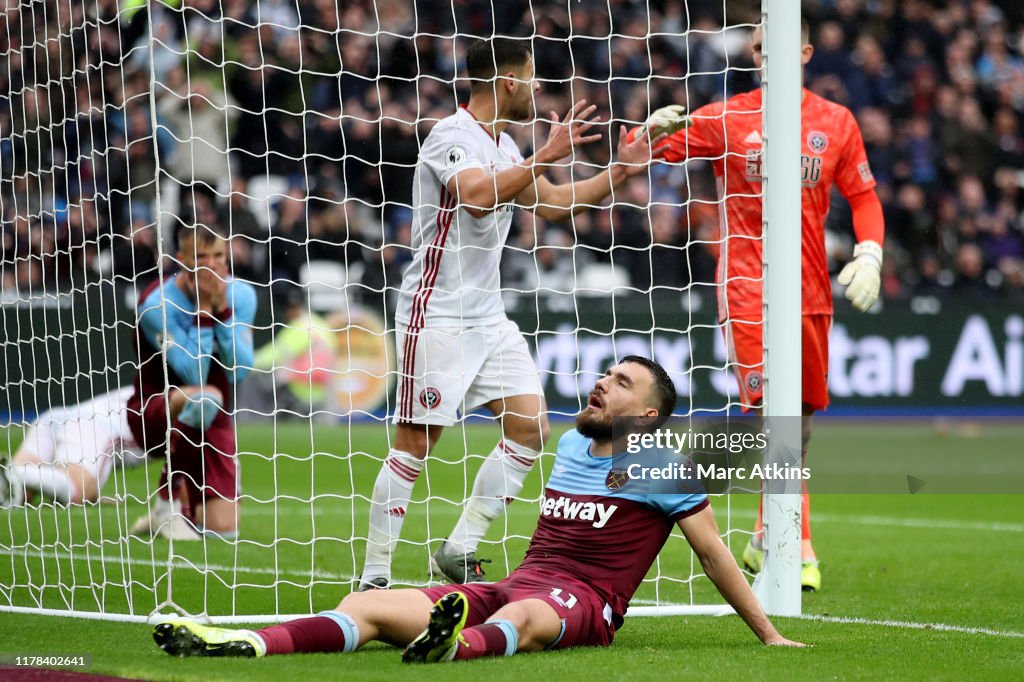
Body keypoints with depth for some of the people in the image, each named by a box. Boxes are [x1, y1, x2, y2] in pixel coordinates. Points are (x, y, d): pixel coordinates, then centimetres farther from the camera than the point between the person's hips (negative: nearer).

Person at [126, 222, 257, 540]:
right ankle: (170, 499, -19)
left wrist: (223, 310, -22)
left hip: (214, 420, 5)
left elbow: (239, 371, -15)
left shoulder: (240, 295, -5)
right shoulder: (158, 303, -20)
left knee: (222, 529, -3)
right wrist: (202, 311, -27)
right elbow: (194, 376, -27)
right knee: (204, 398, -41)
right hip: (155, 412, -5)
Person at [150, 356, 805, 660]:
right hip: (518, 586, 7)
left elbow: (715, 554, 7)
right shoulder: (570, 446, 25)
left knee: (519, 617, -45)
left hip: (585, 604, -7)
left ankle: (458, 645, -80)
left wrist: (769, 635, 7)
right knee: (367, 606, -16)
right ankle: (244, 646, -37)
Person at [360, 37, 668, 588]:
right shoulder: (451, 136, -12)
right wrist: (547, 155, -28)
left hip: (488, 316, 9)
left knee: (530, 426, -1)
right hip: (436, 314, -9)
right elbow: (478, 196, -30)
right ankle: (374, 576, -3)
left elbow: (552, 205, 27)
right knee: (416, 440, -9)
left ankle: (460, 549, 7)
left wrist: (619, 173, 21)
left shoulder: (503, 146, 15)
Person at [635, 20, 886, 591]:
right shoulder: (725, 119, 2)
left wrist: (870, 254, -3)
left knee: (801, 417, 7)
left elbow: (864, 197, 14)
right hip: (748, 285, -3)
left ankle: (766, 542, 23)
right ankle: (797, 549, -18)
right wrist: (655, 131, -18)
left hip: (811, 289, 3)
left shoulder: (836, 122, 8)